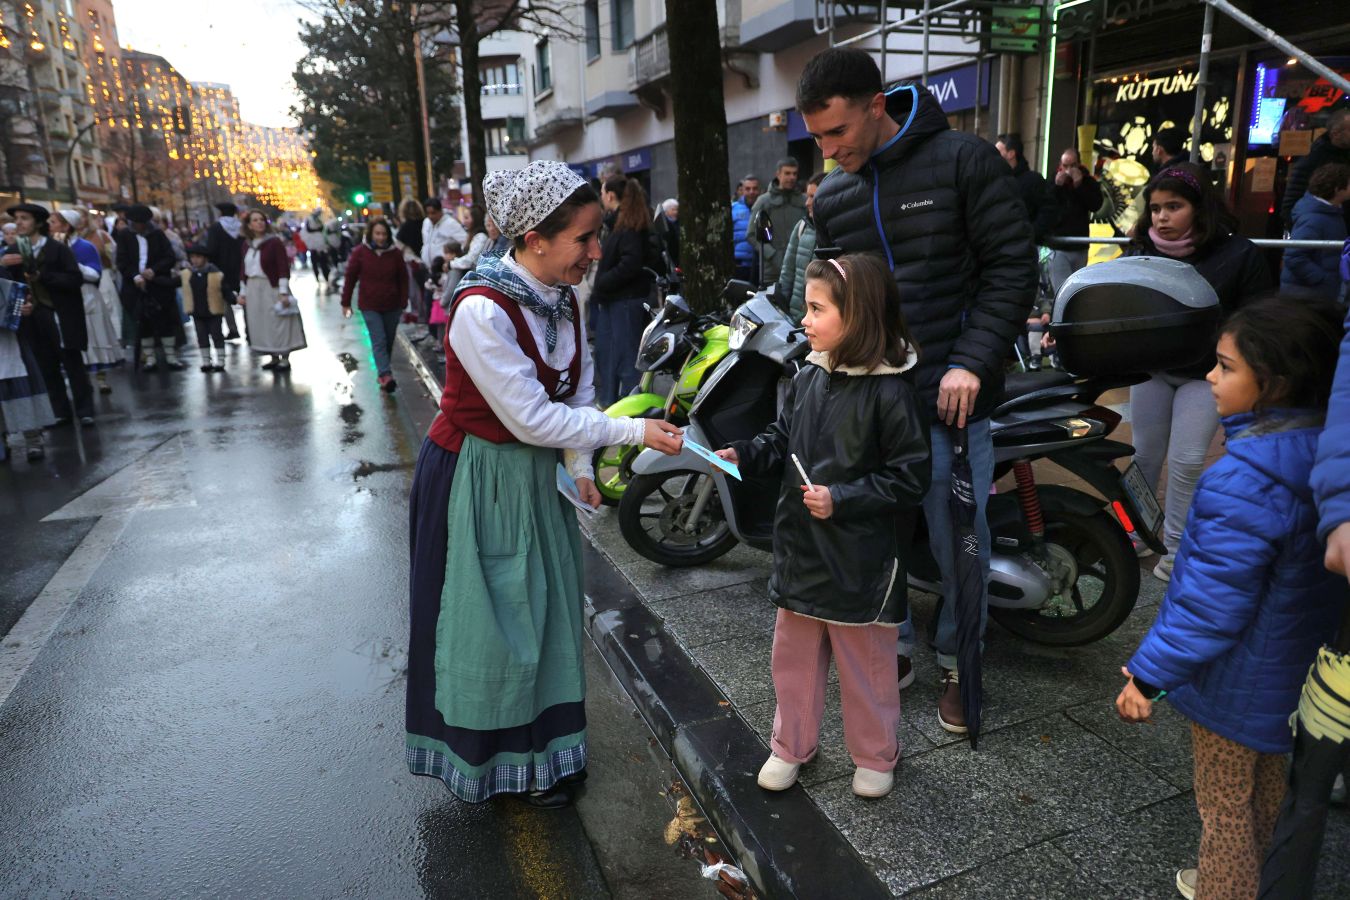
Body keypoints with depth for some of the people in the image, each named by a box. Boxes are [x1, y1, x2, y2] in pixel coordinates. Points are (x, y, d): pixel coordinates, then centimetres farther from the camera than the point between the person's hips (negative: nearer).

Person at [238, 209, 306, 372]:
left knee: (278, 323, -1)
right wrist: (243, 292, 13)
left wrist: (283, 292, -17)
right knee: (261, 324, 9)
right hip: (253, 289, 6)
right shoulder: (247, 244, 9)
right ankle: (273, 357, 19)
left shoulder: (275, 242, -8)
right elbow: (245, 270, 13)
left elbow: (284, 268, -12)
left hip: (272, 287, -6)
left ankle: (285, 359, 8)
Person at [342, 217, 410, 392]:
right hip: (370, 306, -2)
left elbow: (403, 279, 4)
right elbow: (350, 278, 0)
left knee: (389, 341, 11)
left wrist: (403, 303, 3)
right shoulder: (360, 252, -5)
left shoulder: (396, 253, -2)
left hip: (392, 306, 3)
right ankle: (386, 376, -21)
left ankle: (383, 374, 26)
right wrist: (346, 303, 2)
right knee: (379, 341, -11)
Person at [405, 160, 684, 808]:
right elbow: (532, 417, -27)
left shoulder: (561, 297, -3)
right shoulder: (481, 311, -27)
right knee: (486, 619, 7)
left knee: (543, 607, 16)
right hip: (474, 479, -7)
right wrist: (635, 431, -23)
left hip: (534, 473, 8)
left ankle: (544, 747, 37)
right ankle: (493, 759, 31)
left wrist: (581, 468, -6)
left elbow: (577, 390, 5)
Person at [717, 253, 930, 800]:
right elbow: (782, 442, 13)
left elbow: (909, 478, -18)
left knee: (864, 663, 13)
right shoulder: (806, 380, 2)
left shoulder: (888, 392, -19)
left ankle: (875, 756, 36)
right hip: (801, 549, 6)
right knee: (793, 654, 18)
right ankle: (791, 745, 39)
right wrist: (741, 456, -4)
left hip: (860, 562, -6)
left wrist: (840, 499, -24)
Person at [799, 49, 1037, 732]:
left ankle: (956, 661, 27)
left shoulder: (964, 160, -5)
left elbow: (1011, 265, -7)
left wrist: (973, 363, -16)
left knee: (960, 544, 4)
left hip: (950, 395, -4)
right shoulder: (831, 197, 9)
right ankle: (894, 647, 31)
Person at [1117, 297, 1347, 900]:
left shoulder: (1243, 481, -33)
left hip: (1235, 685, -9)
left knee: (1223, 804, 13)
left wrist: (1149, 675, -21)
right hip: (1296, 671, 9)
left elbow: (1210, 603, -30)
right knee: (1266, 783, 28)